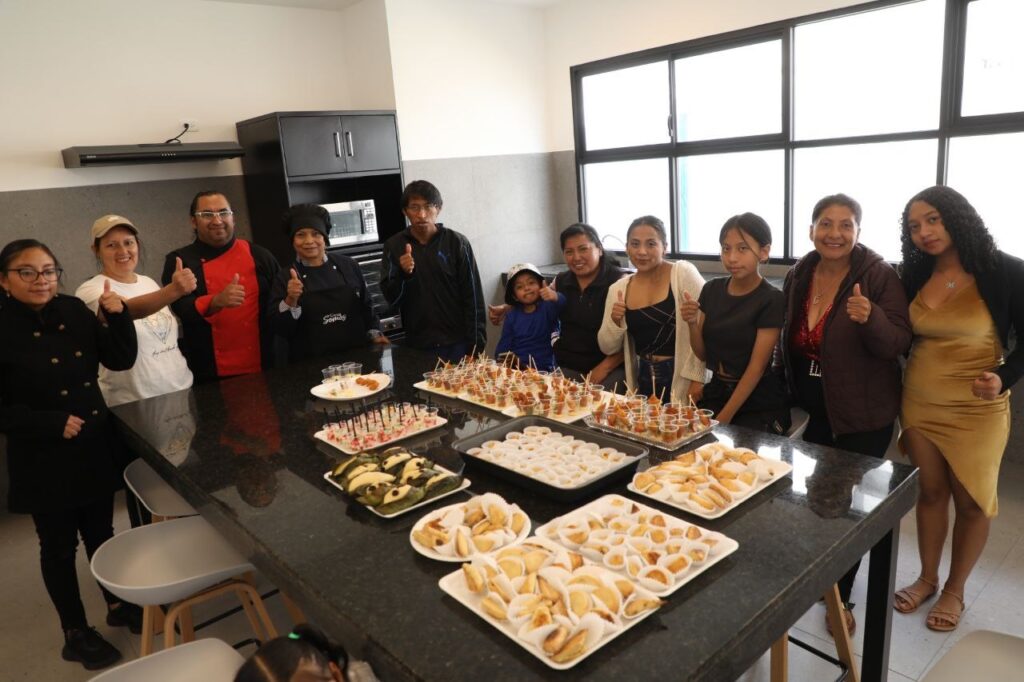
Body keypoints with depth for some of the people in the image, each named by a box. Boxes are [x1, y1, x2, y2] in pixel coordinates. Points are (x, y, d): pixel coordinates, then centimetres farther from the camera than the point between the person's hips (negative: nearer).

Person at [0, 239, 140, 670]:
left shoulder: (74, 310, -1)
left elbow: (121, 360, -2)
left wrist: (117, 315, -16)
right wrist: (53, 424, -19)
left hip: (95, 445, 4)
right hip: (43, 459, -4)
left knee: (101, 532, 19)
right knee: (59, 546, 12)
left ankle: (117, 604, 39)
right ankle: (76, 633, 30)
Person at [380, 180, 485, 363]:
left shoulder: (457, 243, -5)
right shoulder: (394, 246, 1)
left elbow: (472, 297, -3)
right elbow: (390, 297, 1)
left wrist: (476, 346, -6)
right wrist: (403, 274, -19)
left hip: (457, 343, -1)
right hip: (417, 345, 1)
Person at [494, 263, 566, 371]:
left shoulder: (548, 307, -1)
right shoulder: (512, 316, 10)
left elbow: (561, 304, -25)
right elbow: (502, 348, 11)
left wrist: (555, 297, -48)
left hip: (543, 370, -3)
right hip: (516, 368, 3)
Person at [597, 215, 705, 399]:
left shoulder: (683, 273, -9)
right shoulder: (618, 288, 3)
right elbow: (608, 348, 7)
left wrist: (697, 378, -16)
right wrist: (614, 322, -11)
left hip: (681, 379, -4)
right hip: (643, 380, 4)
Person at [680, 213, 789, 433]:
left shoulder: (771, 299, -13)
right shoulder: (712, 289, 1)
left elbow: (756, 367, -15)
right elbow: (702, 354, 6)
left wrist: (724, 418, -16)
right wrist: (693, 323, -13)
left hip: (760, 405, -4)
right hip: (716, 393, 4)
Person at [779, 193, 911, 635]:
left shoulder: (879, 276, -14)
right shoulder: (797, 277, 1)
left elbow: (898, 344, -17)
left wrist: (870, 318, -37)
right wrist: (786, 398, 11)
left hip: (863, 417, -5)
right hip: (811, 411, 5)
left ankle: (841, 596, 27)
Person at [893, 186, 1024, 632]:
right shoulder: (915, 276, 2)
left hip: (976, 410, -3)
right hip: (918, 403, 3)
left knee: (973, 502, 10)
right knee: (929, 493, 15)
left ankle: (954, 590, 29)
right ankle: (927, 578, 33)